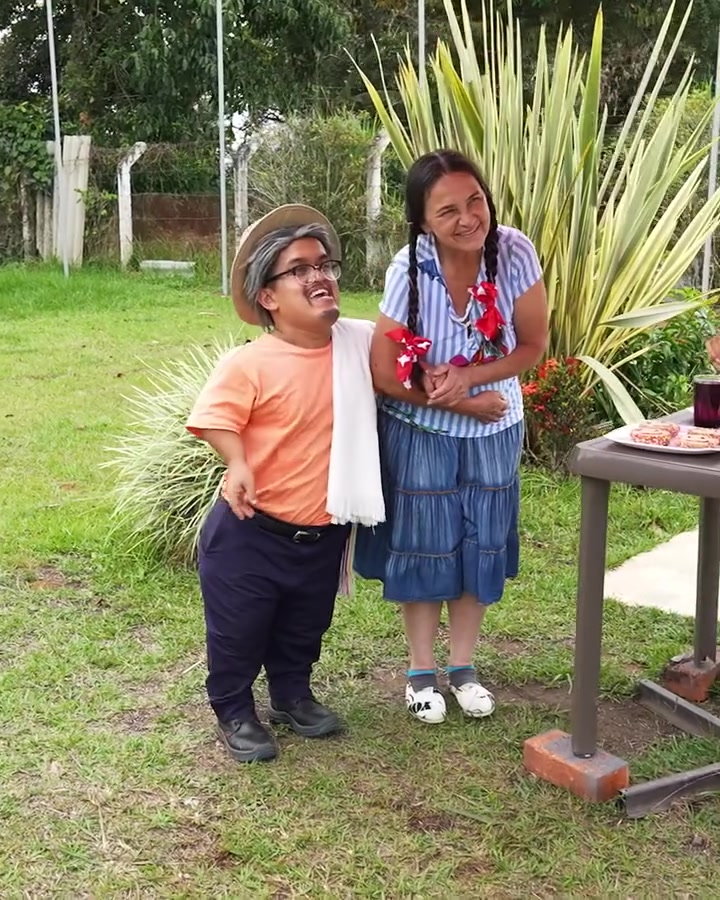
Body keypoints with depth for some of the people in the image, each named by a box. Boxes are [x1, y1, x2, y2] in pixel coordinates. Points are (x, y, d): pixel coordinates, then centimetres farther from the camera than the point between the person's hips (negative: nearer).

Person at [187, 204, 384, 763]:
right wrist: (238, 463, -34)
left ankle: (293, 695, 48)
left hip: (325, 531, 5)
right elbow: (216, 418, -17)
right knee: (238, 631, 11)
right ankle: (235, 713, 34)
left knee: (305, 627, 24)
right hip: (251, 530, -4)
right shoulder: (249, 363, -19)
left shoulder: (361, 344, -4)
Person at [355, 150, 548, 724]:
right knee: (422, 547, 9)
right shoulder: (411, 271, -26)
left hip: (493, 430, 2)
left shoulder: (514, 252, -20)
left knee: (479, 545, 13)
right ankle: (422, 670, 29)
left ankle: (463, 665, 33)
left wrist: (470, 377, -25)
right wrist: (466, 404, -17)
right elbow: (384, 375, -18)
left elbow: (534, 346, -10)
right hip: (420, 433, -2)